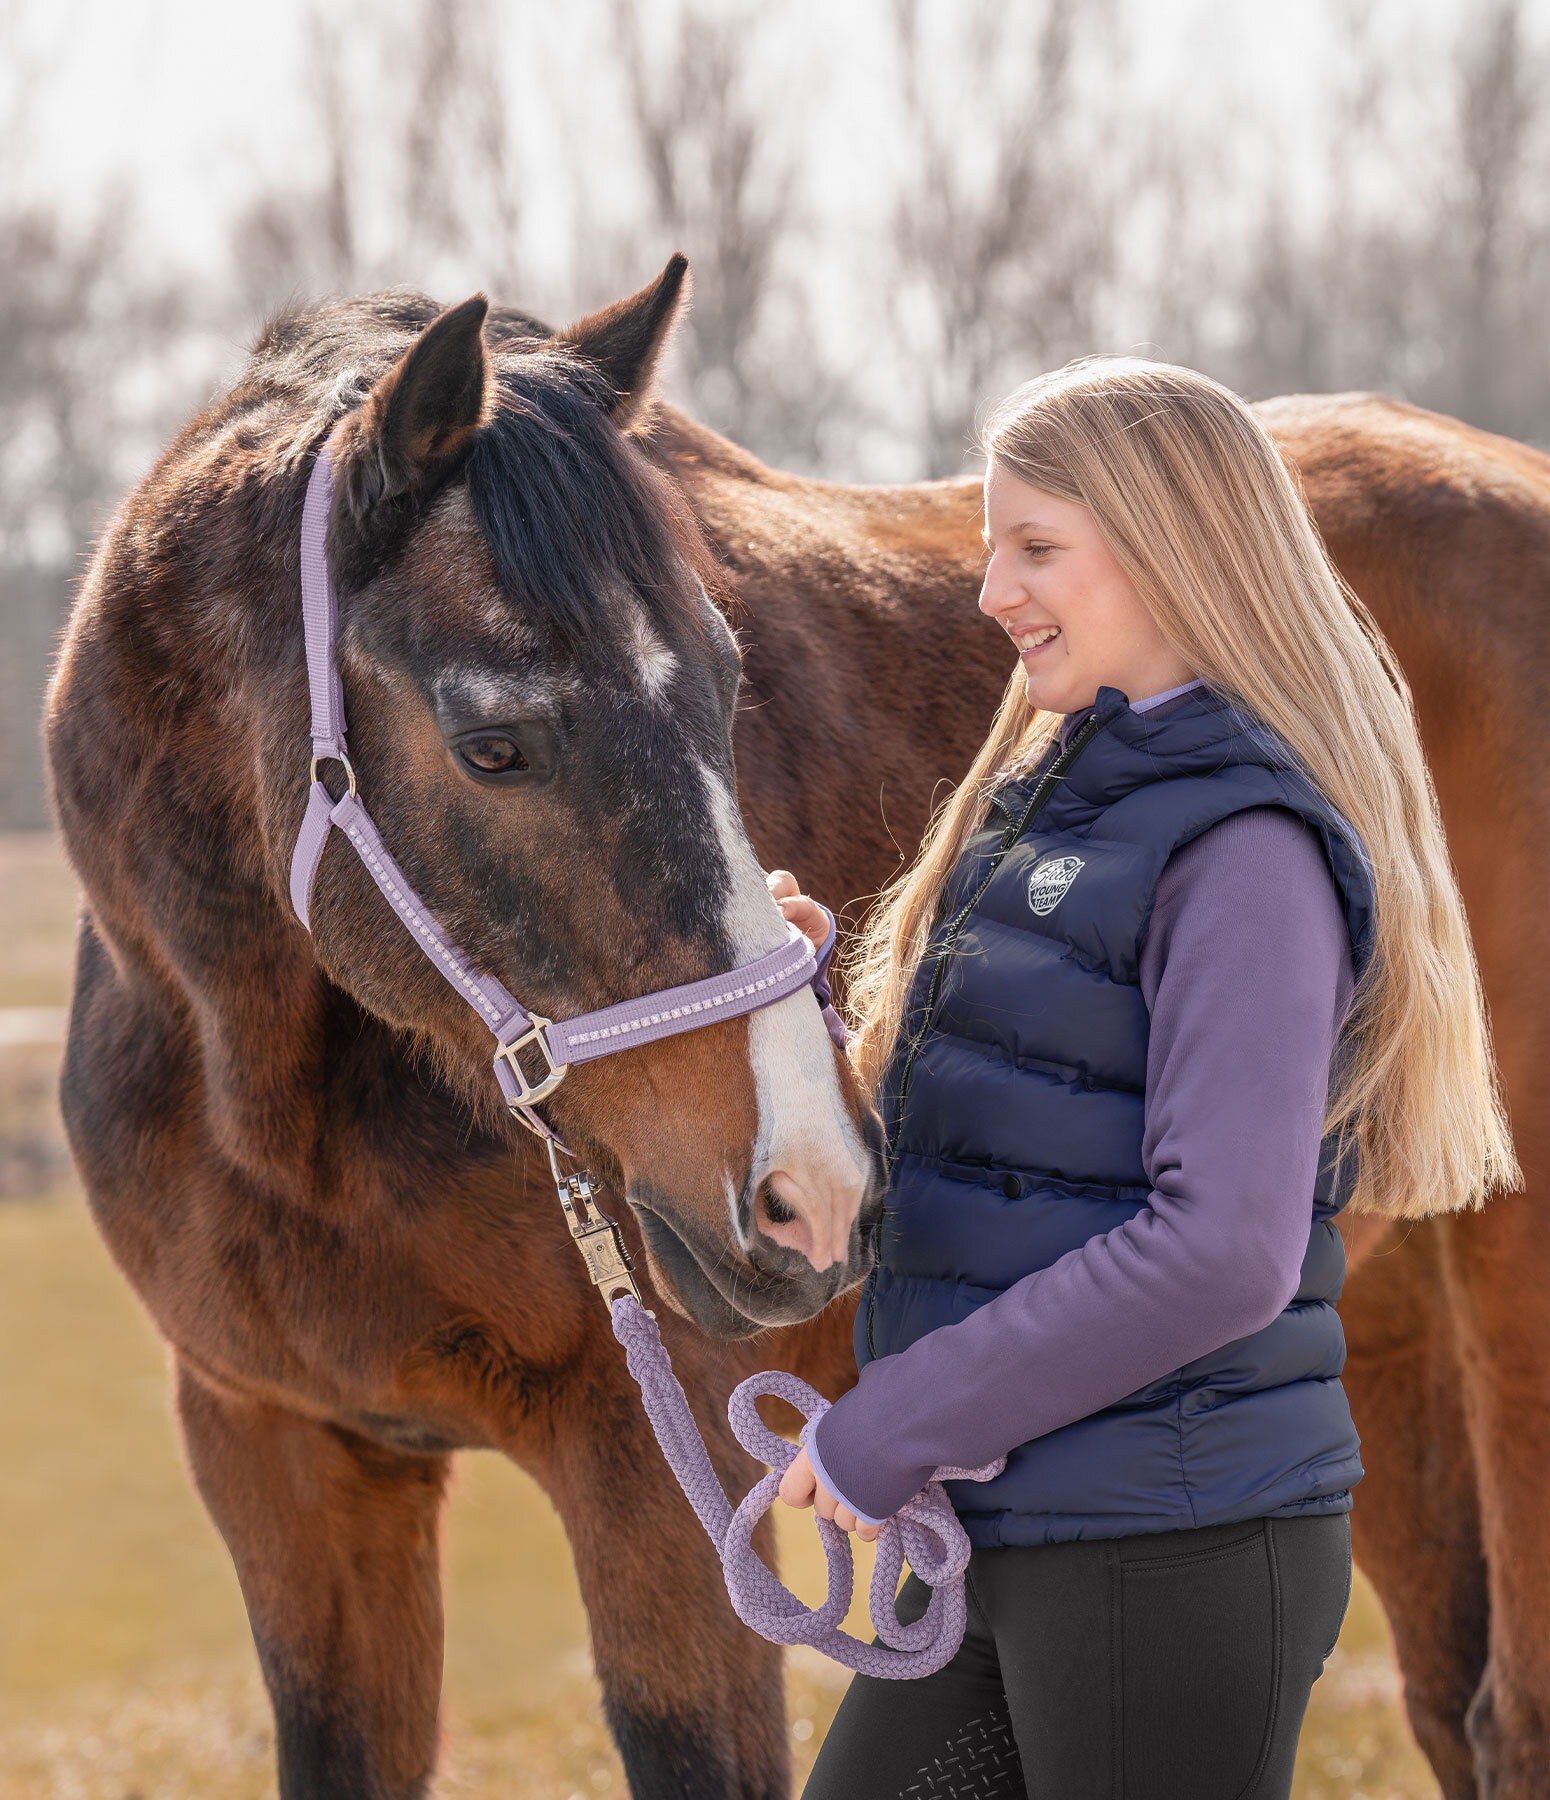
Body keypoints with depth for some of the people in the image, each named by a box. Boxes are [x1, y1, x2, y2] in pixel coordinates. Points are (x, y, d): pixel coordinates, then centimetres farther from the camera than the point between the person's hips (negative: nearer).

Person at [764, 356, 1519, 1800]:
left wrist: (893, 1426, -20)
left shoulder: (1243, 852, -15)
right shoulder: (1048, 804, 14)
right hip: (1009, 1532, 9)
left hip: (1173, 1555, -9)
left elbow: (1223, 1252, -24)